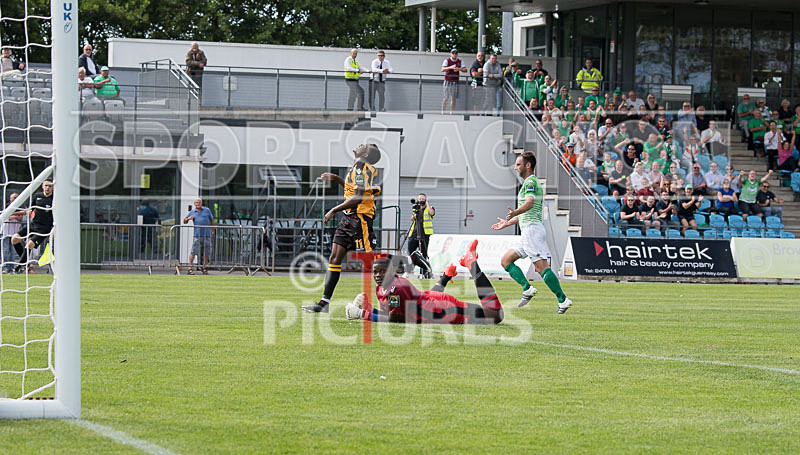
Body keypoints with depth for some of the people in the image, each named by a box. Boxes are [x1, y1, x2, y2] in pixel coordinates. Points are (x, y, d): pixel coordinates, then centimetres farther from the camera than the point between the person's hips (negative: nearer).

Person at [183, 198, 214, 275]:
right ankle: (190, 268, -10)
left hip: (207, 234, 1)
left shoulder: (207, 210, 12)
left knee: (206, 252, 5)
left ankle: (205, 268, 18)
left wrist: (212, 230, 15)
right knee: (193, 251, -11)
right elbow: (184, 221, 16)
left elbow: (211, 220, 20)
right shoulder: (192, 212, 12)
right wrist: (188, 218, -6)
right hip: (197, 235, -1)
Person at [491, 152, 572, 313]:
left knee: (542, 267, -17)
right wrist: (507, 223, 39)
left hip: (532, 229, -11)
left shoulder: (530, 182, -8)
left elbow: (529, 203, -29)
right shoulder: (530, 182, 24)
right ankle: (527, 288, -2)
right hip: (529, 231, 11)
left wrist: (514, 213, -47)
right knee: (505, 260, 11)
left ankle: (562, 299, -19)